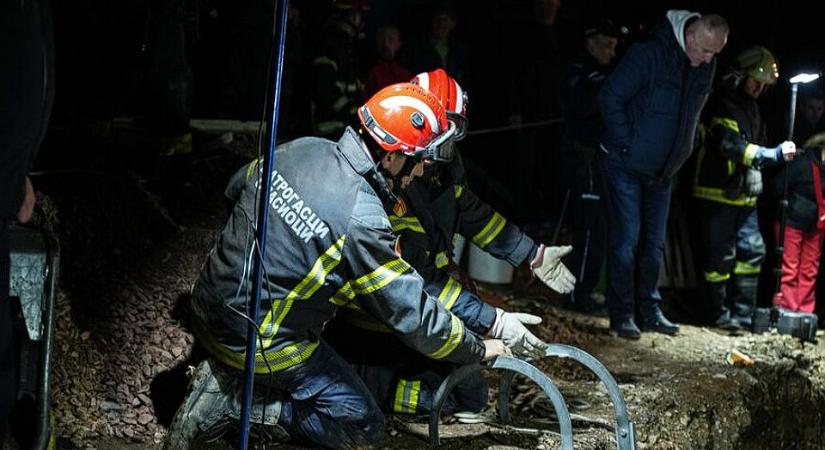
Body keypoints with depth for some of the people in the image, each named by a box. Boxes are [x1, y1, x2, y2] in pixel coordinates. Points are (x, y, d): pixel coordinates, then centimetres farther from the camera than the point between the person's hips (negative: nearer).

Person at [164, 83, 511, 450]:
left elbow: (236, 187, 16)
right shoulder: (362, 222, -27)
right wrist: (478, 349, -3)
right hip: (258, 346, -8)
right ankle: (234, 401, -4)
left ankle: (223, 378, 12)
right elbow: (415, 317, -19)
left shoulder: (301, 148, -6)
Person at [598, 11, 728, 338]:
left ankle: (649, 310, 19)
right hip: (627, 166, -6)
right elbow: (611, 97, -19)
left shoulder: (707, 69, 1)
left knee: (654, 243, 10)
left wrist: (681, 153, 9)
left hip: (662, 172, 6)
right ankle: (621, 314, 3)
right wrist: (626, 146, -17)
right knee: (626, 241, -5)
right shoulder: (647, 55, -21)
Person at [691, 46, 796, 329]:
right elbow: (732, 146, -23)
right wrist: (775, 154, -25)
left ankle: (742, 314, 14)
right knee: (720, 256, -5)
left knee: (752, 251, 7)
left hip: (744, 197, 9)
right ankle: (720, 315, 4)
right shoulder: (723, 105, -12)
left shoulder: (752, 108, 17)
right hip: (717, 193, -9)